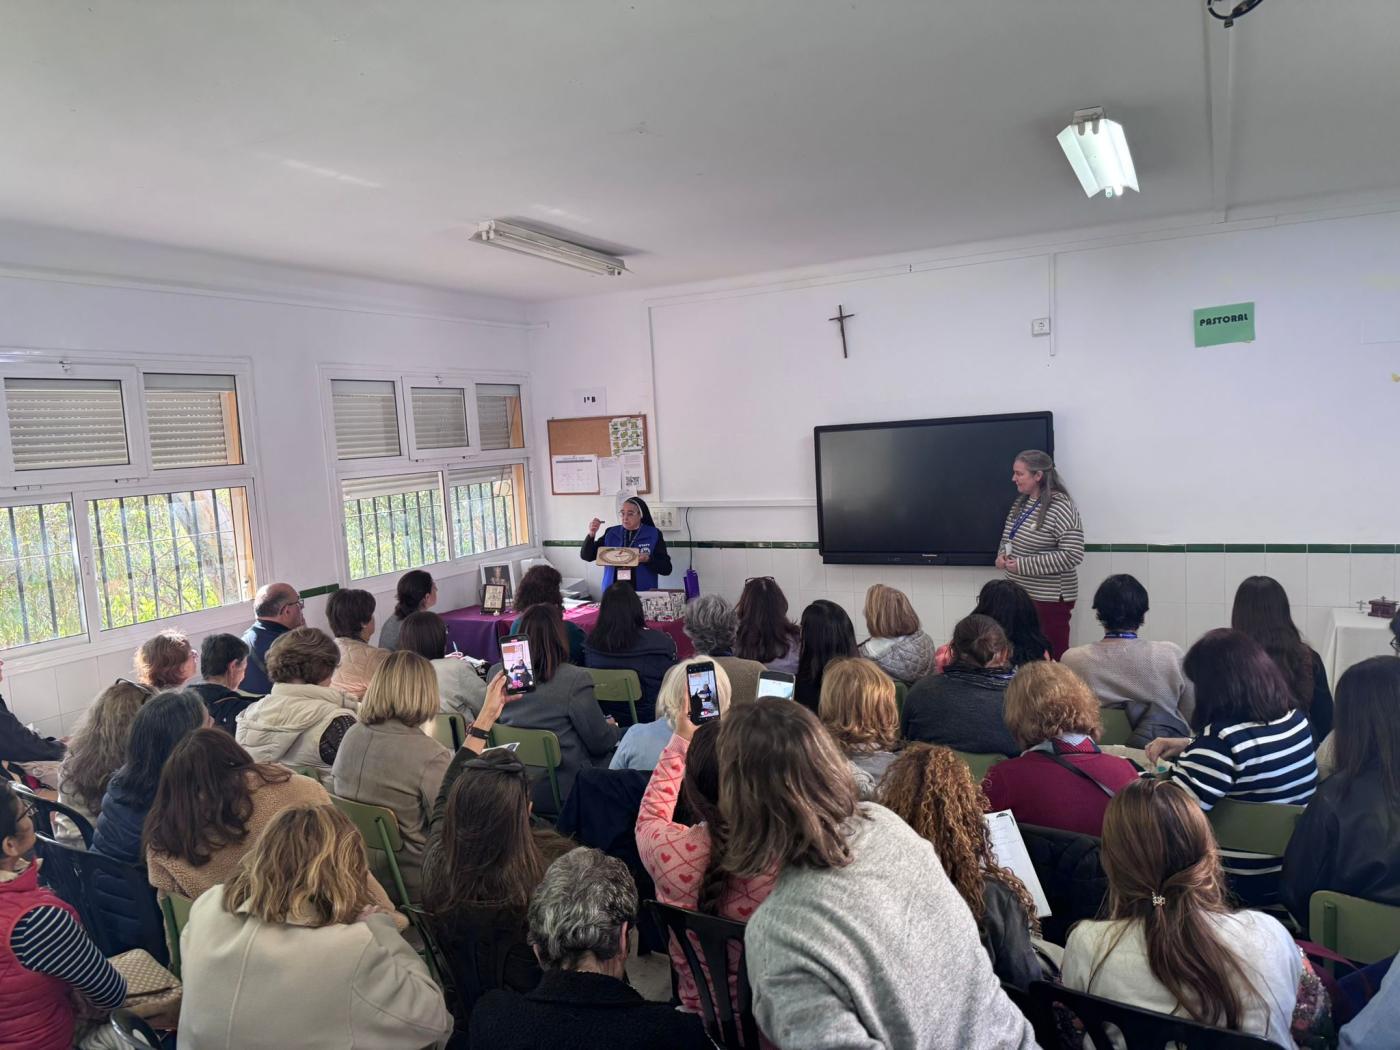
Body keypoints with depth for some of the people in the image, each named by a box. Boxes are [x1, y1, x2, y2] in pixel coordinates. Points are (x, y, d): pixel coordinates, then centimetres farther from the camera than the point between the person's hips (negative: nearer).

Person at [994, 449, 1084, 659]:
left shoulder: (1060, 507, -16)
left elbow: (1072, 555, -23)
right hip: (1019, 594, 8)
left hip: (1049, 599, -8)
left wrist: (1023, 565, -22)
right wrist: (1003, 555, 0)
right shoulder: (1021, 502, 8)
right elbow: (1009, 538, 23)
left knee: (1052, 659, 2)